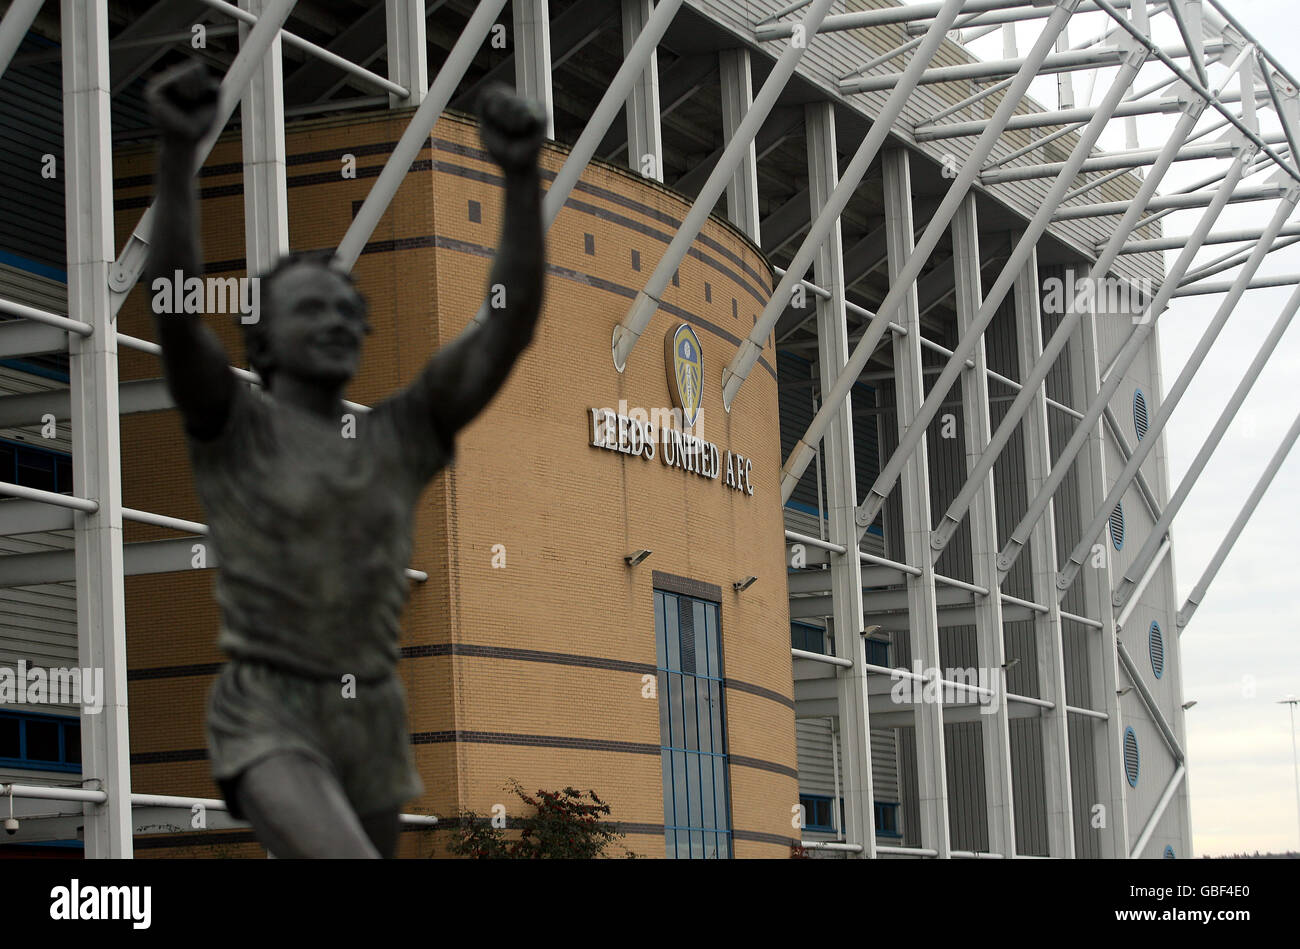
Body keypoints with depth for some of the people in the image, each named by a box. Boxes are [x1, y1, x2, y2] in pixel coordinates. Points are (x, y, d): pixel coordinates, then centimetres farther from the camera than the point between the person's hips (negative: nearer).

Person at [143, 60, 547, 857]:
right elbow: (176, 306, -16)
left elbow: (510, 325, -1)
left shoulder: (402, 435, 10)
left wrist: (523, 177, -14)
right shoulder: (236, 429, 1)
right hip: (268, 713, -5)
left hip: (375, 715, 5)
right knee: (347, 873, -30)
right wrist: (179, 154, -29)